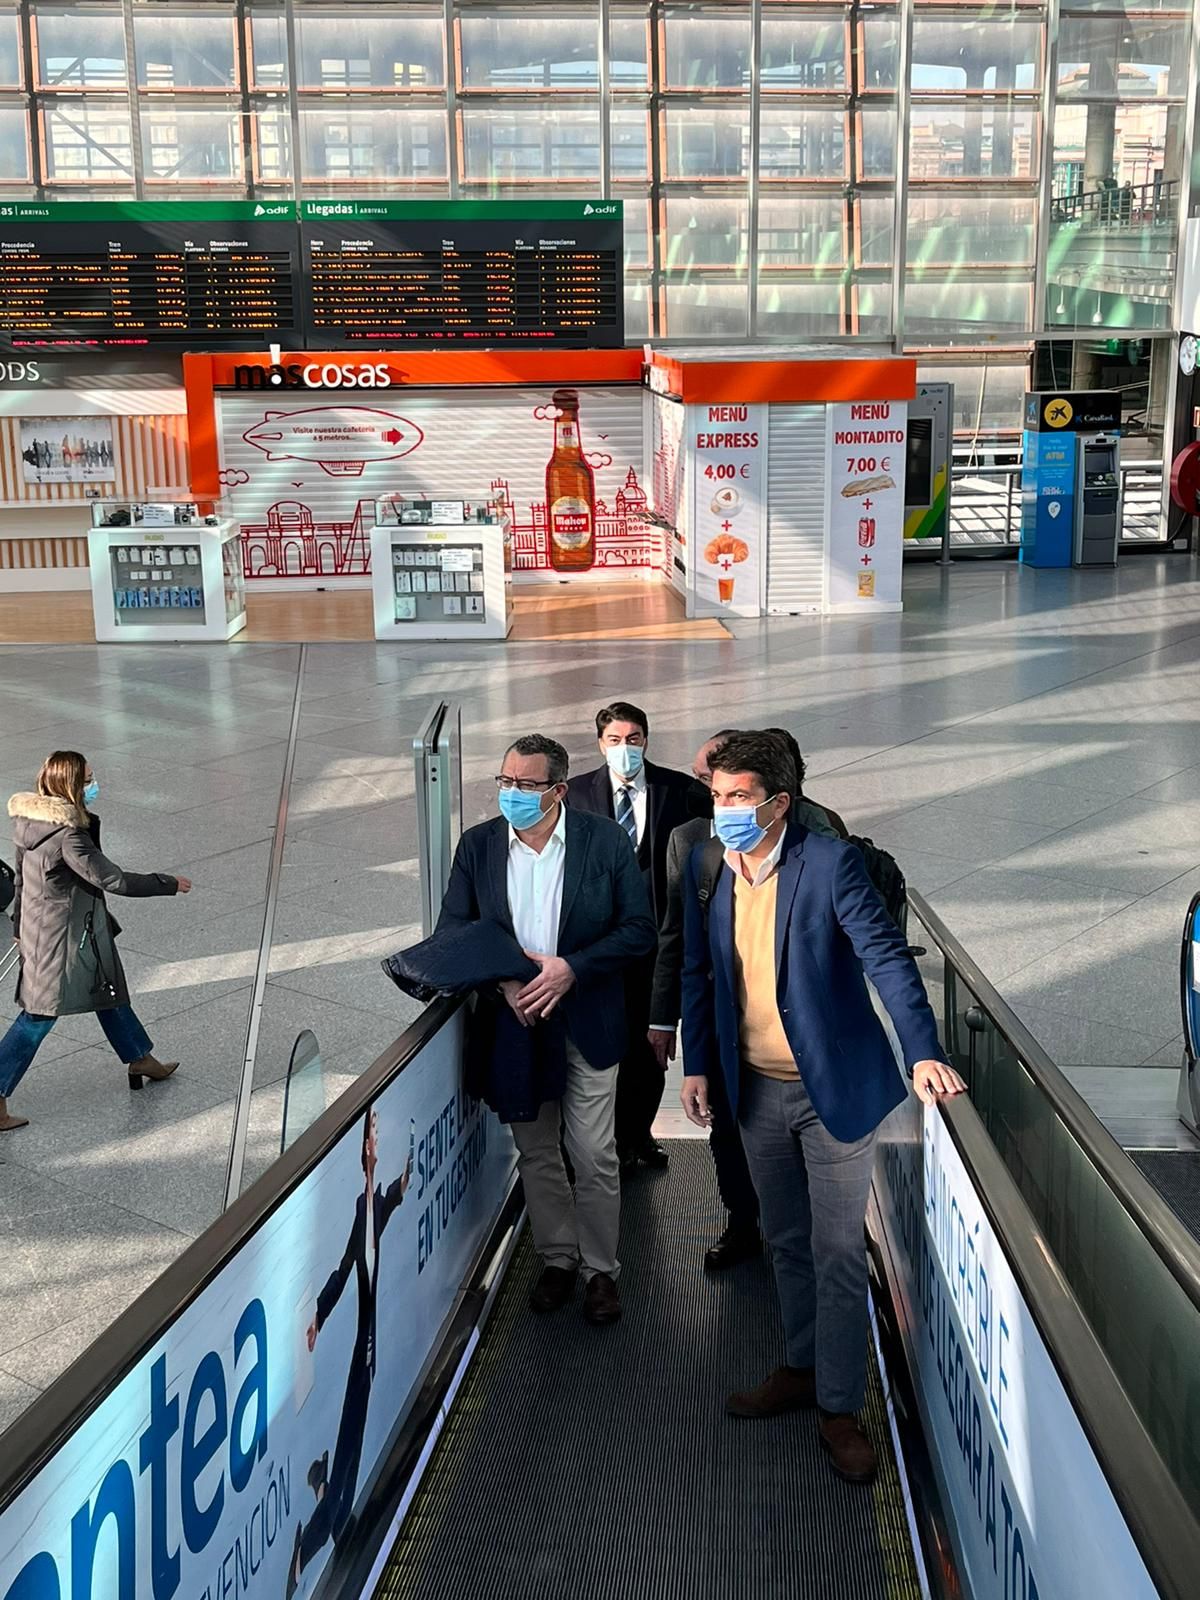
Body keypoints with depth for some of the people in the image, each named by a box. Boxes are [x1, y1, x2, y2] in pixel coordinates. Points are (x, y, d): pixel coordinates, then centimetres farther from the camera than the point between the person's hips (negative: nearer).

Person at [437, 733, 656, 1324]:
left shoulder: (605, 840, -8)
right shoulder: (477, 845, -2)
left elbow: (639, 930, -8)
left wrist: (571, 969, -20)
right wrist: (502, 980, -14)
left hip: (587, 1024, -2)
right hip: (514, 1020, 3)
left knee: (594, 1156, 4)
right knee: (535, 1153, 15)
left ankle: (599, 1267, 24)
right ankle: (557, 1258, 34)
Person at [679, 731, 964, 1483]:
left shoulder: (830, 861, -16)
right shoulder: (705, 866, 1)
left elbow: (887, 955, -21)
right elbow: (697, 972, 9)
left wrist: (924, 1053, -31)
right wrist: (696, 1065, 7)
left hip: (834, 1086, -5)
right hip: (756, 1088, 5)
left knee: (838, 1254, 3)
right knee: (787, 1243, 19)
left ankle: (841, 1407, 18)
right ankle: (803, 1370, 37)